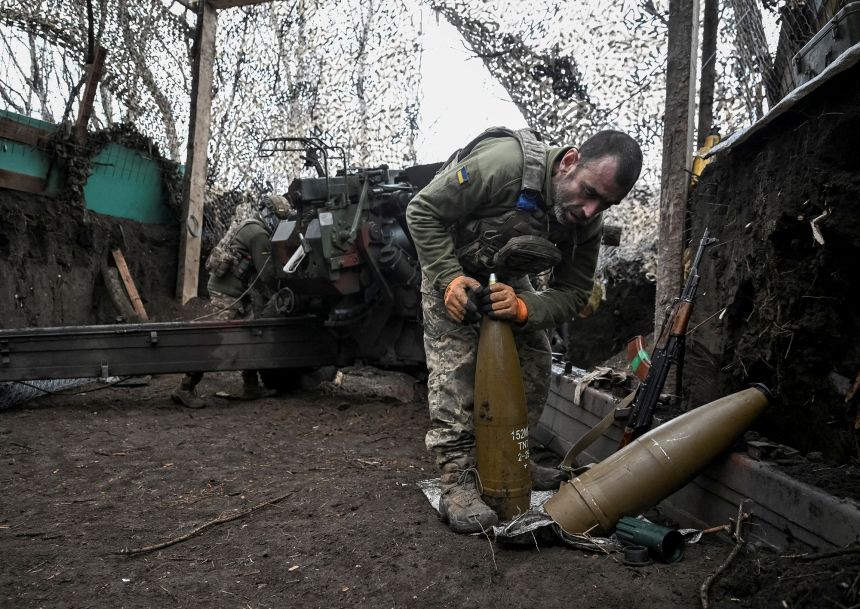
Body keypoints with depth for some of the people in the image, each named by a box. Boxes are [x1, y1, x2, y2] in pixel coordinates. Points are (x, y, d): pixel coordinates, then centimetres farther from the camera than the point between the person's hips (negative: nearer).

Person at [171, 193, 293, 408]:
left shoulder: (250, 227, 17)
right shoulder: (259, 234, -14)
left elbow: (258, 271, 19)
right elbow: (267, 274, -16)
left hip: (236, 292, 10)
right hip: (228, 293, -10)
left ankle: (251, 386, 16)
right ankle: (185, 389, -5)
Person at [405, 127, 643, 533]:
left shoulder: (589, 223, -20)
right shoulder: (504, 162, -38)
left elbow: (574, 294, -14)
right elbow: (423, 211, -28)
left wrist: (524, 309, -34)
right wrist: (450, 279, -35)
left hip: (508, 278, 6)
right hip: (450, 266, -5)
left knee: (535, 366, 1)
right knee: (454, 366, -18)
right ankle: (457, 484, -14)